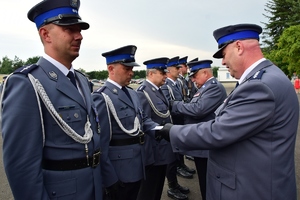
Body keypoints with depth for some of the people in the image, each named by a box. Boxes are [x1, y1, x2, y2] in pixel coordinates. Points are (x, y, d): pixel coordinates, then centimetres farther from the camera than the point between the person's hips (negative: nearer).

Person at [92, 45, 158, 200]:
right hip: (118, 172, -8)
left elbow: (143, 120, 11)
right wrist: (109, 179, -19)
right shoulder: (101, 97, -20)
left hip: (137, 166, 8)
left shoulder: (132, 93, 9)